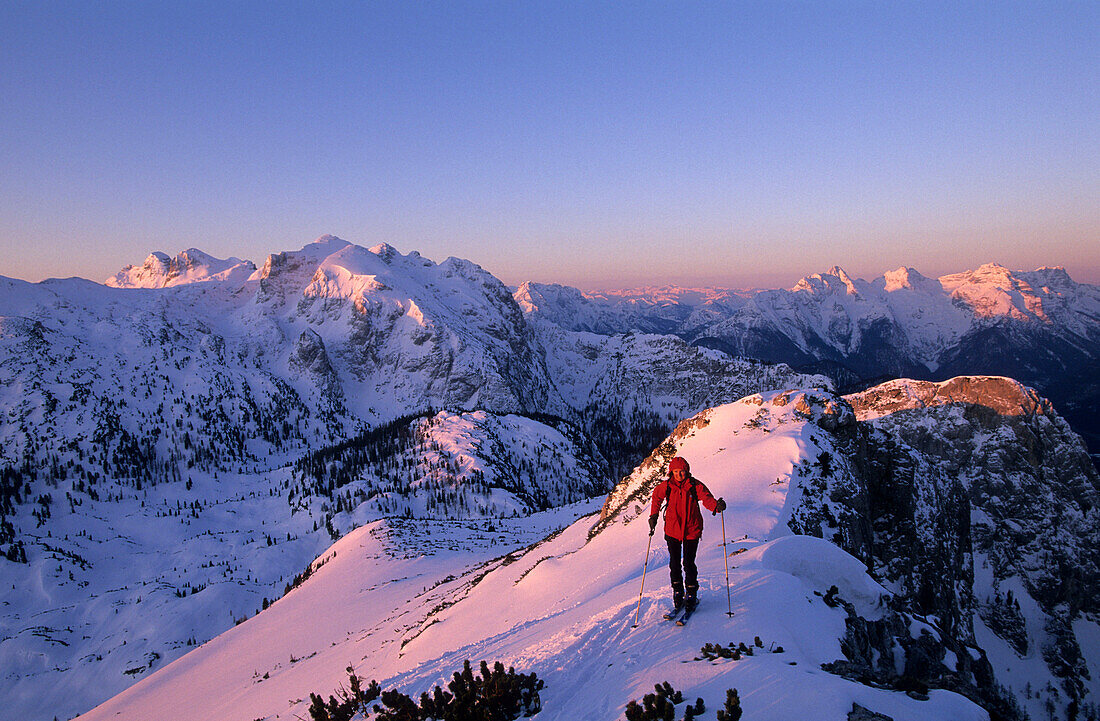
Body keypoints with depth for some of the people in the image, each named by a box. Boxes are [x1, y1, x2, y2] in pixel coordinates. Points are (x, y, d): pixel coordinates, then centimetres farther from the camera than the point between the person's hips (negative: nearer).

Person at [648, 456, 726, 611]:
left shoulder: (695, 486, -10)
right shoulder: (666, 486, -5)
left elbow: (707, 498, -20)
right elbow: (656, 496, 14)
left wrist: (717, 506, -41)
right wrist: (654, 515, 9)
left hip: (691, 530, -2)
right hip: (672, 530, 2)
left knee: (689, 564, -2)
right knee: (674, 563, 6)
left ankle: (692, 594, 17)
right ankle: (677, 592, 26)